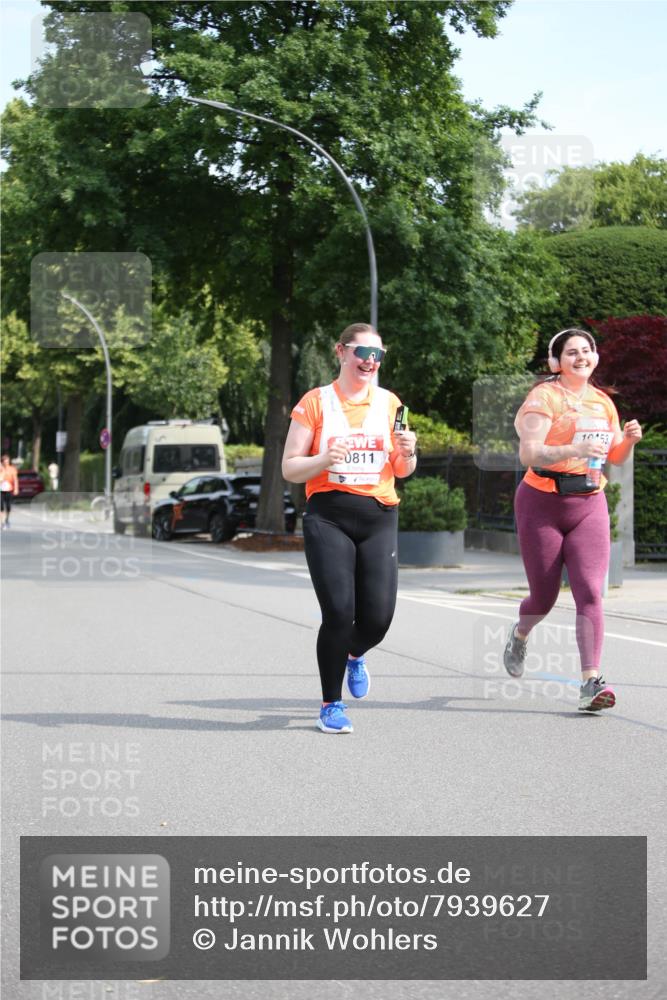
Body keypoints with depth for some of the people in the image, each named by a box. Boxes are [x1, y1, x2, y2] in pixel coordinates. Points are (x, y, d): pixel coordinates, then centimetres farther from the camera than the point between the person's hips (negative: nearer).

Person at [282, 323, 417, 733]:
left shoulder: (389, 403, 12)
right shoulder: (316, 402, 2)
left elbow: (402, 472, 18)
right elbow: (290, 468, 1)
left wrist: (407, 454, -4)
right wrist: (324, 459, -18)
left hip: (379, 518, 3)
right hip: (329, 518, -3)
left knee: (378, 616, -3)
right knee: (339, 611, -12)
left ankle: (354, 654, 35)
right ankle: (331, 705, 8)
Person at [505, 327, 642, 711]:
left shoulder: (602, 401, 11)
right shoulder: (544, 397, -7)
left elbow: (617, 458, 19)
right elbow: (529, 453, -19)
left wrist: (629, 439, -2)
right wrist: (574, 449, -32)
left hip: (590, 504, 4)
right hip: (543, 504, -4)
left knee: (590, 592, -11)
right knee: (544, 596, 6)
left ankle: (591, 681, -13)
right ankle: (520, 634, 41)